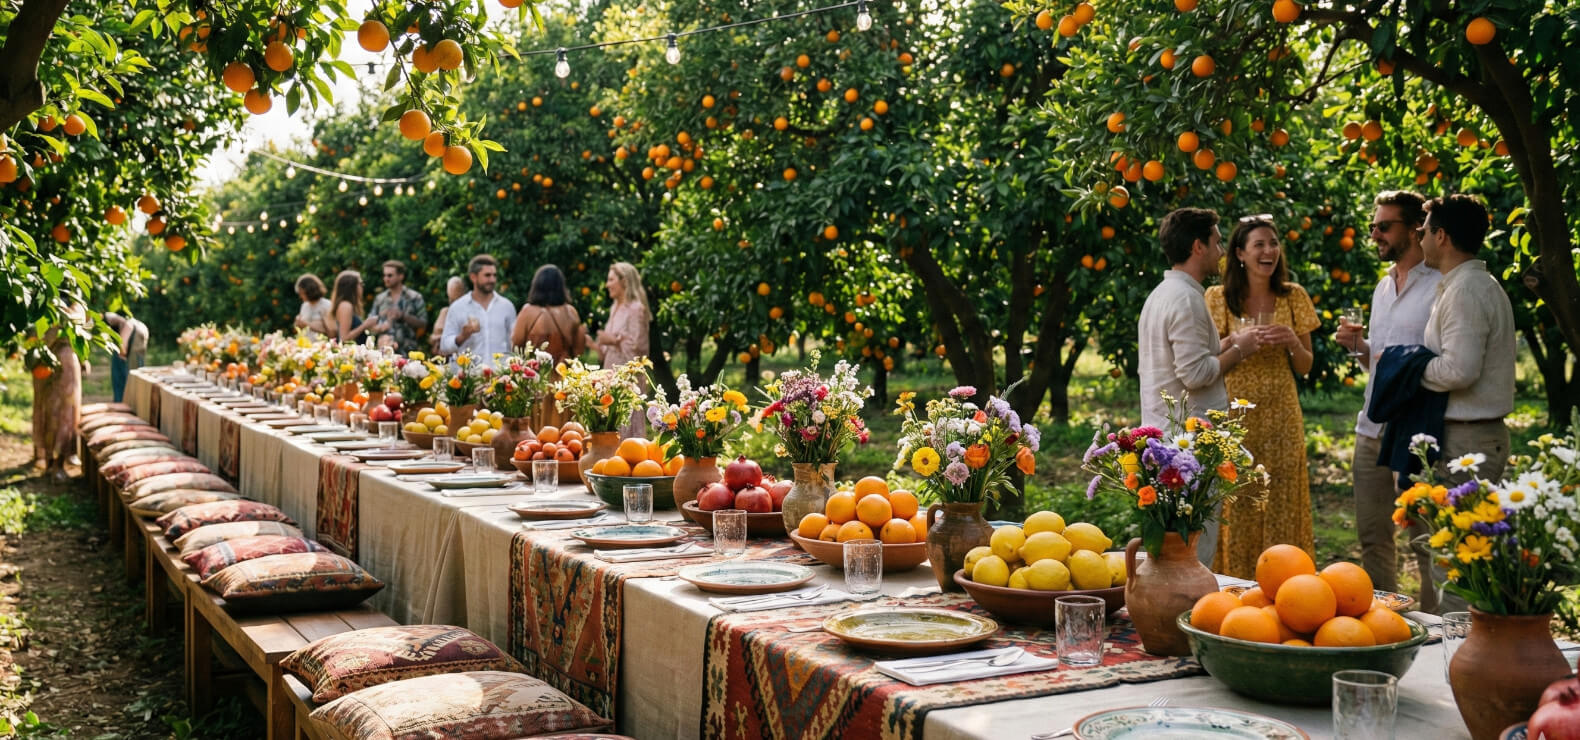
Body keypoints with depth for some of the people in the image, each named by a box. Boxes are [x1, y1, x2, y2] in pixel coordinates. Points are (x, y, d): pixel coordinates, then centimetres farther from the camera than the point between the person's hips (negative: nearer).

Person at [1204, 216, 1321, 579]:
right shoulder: (1218, 298, 0)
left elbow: (1305, 367, 9)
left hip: (1280, 414, 2)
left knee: (1282, 507, 2)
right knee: (1237, 509, -2)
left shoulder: (1294, 297, 6)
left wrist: (1292, 342, -11)